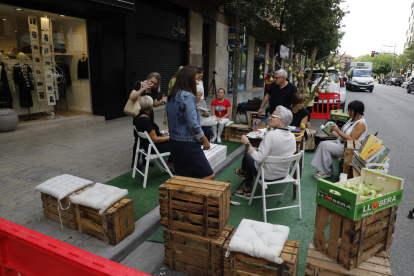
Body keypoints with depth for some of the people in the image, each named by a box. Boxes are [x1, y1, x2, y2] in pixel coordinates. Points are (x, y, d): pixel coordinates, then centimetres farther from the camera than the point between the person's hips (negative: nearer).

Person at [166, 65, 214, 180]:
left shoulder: (171, 96, 9)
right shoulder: (188, 97, -16)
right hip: (188, 143, -9)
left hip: (174, 142, 9)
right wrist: (205, 140, -9)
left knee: (181, 177, 16)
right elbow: (193, 124, -19)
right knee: (209, 176, -2)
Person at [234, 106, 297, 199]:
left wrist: (247, 143, -22)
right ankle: (247, 191, 33)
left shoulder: (271, 135, -29)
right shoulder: (292, 136, -6)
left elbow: (259, 158, -31)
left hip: (267, 175, -6)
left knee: (247, 153, 16)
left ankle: (242, 172, 50)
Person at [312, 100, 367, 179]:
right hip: (341, 142, 10)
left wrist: (338, 130, -22)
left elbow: (351, 140, -23)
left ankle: (327, 172, -8)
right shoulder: (352, 119, 13)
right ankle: (323, 170, -6)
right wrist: (335, 133, 3)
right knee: (323, 144, -8)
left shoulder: (361, 124, -17)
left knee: (325, 146, -22)